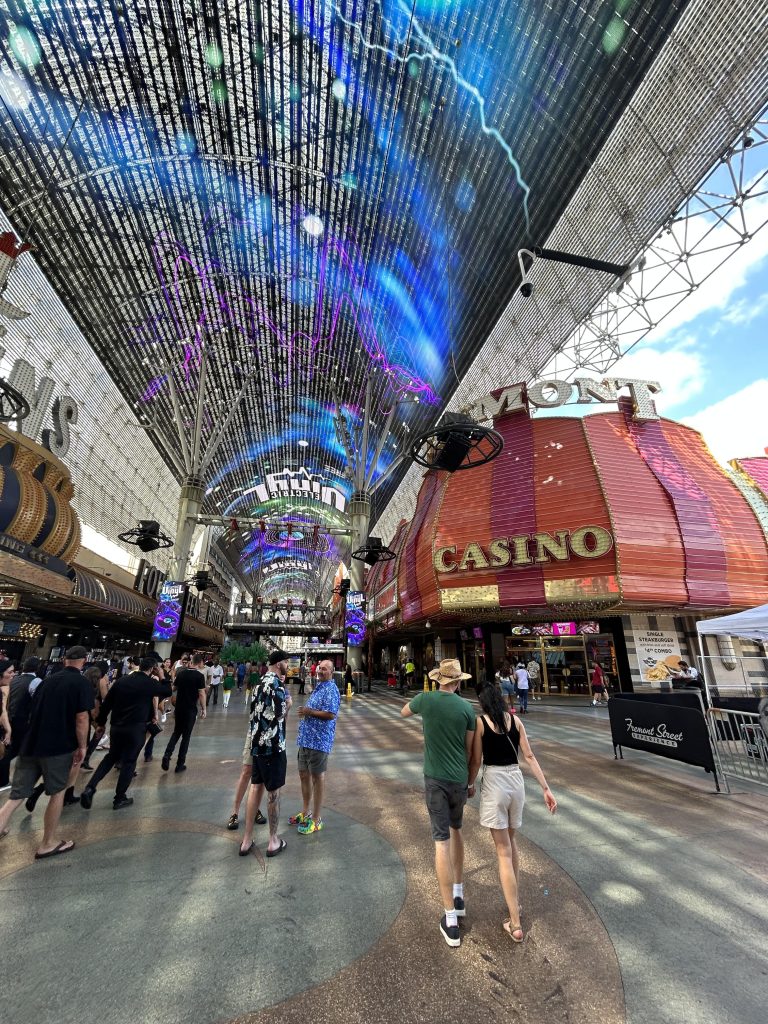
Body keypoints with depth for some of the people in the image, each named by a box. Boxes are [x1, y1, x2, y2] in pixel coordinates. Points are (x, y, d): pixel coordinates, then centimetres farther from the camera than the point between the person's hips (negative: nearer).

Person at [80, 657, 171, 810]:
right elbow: (167, 692, 6)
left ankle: (90, 788, 12)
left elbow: (106, 703, 6)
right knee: (129, 762, 10)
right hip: (136, 728, -5)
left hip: (116, 726, 5)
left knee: (111, 757, 24)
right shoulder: (150, 683, -11)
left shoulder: (122, 680, 2)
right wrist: (161, 676, 9)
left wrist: (101, 722, 17)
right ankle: (119, 799, 19)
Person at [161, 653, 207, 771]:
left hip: (179, 708, 5)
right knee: (186, 736, 7)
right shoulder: (199, 676, -14)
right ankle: (180, 764, 13)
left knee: (176, 732, 20)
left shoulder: (181, 673, 2)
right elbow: (201, 694, -15)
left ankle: (167, 755, 1)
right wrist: (203, 709, -4)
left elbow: (174, 688, 14)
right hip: (191, 709, -4)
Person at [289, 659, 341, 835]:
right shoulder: (319, 686, 13)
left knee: (317, 777, 4)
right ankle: (305, 812, 36)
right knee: (304, 774, 19)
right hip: (306, 739, 9)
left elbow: (331, 714, -26)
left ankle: (316, 820, 18)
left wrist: (309, 712, -18)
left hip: (319, 741, -9)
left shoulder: (330, 690, -16)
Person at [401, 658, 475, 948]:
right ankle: (458, 895, 38)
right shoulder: (467, 708, -9)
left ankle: (450, 920, 8)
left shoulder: (425, 699, -11)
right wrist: (469, 780, 14)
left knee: (442, 841, 4)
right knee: (456, 830, 25)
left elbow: (403, 712, 11)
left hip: (435, 778, -2)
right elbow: (470, 749, 0)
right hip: (459, 779, 2)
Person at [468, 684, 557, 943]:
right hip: (516, 780, 5)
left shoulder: (480, 722, -9)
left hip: (494, 783, -5)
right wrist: (546, 789, 6)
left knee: (504, 852, 7)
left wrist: (470, 785, 12)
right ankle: (515, 900, 39)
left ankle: (515, 924, 11)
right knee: (510, 840, 27)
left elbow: (476, 760, -5)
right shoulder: (515, 720, 2)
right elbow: (529, 756, 0)